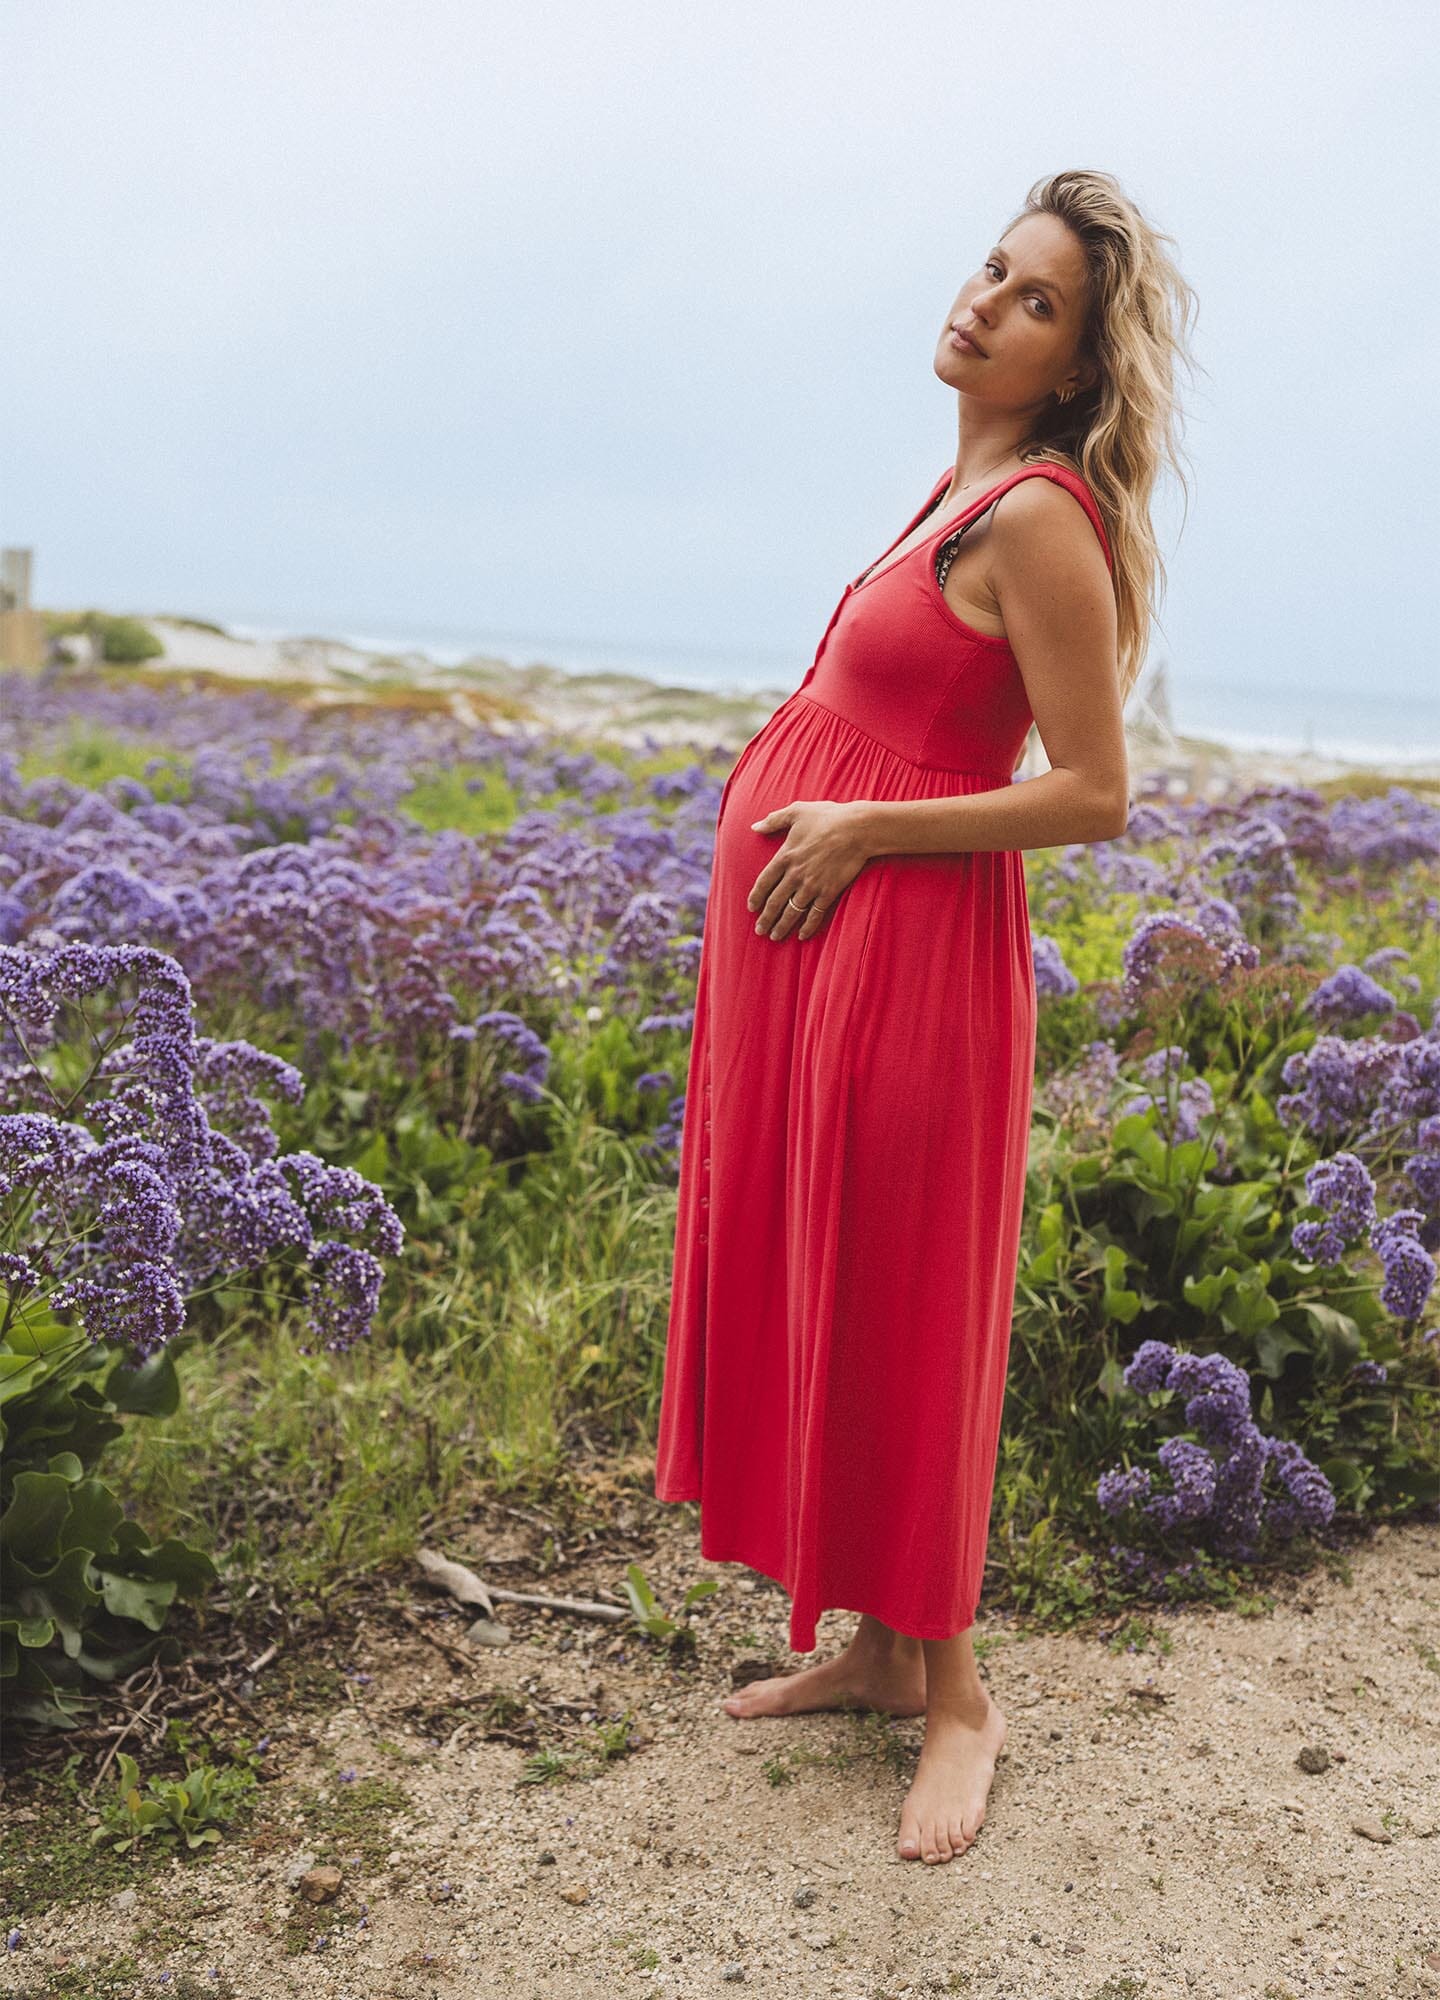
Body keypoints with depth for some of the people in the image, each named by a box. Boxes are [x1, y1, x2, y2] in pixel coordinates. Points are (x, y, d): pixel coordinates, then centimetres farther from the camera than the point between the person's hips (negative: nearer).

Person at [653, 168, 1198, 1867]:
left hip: (901, 952, -9)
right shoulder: (969, 483, 14)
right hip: (805, 946, 10)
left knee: (896, 1307, 0)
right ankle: (880, 1647, 27)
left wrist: (864, 825, -15)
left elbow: (1093, 795, -17)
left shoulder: (1040, 514, -13)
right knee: (810, 1284, 13)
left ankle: (956, 1695, 17)